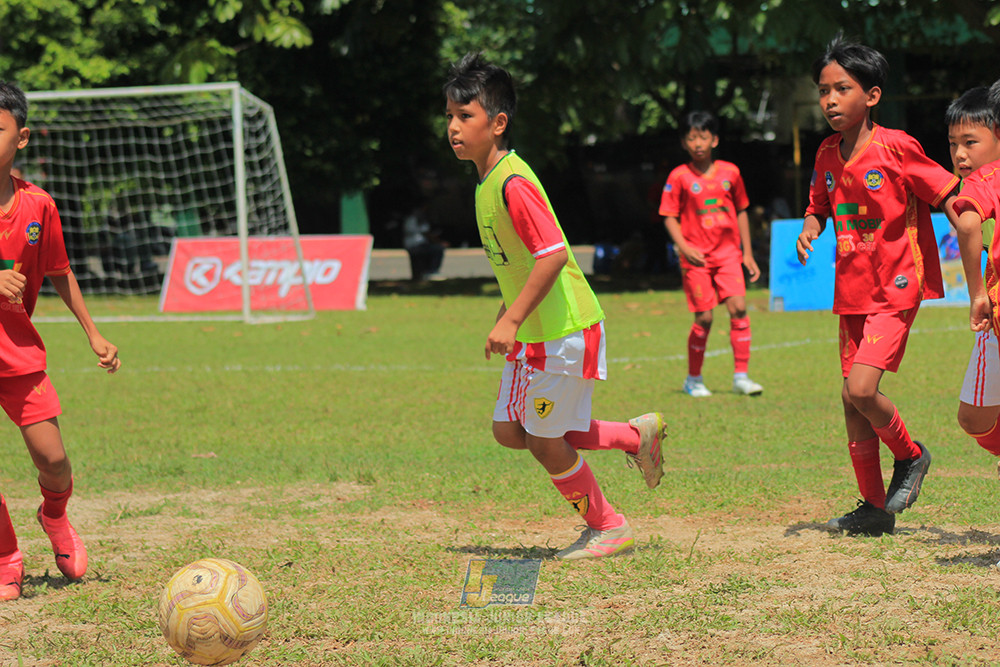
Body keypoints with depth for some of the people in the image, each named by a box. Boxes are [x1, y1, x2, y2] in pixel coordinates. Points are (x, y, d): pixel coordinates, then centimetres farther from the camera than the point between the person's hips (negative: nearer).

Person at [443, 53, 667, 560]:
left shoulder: (513, 184, -22)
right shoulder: (487, 181, 8)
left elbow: (554, 254, -30)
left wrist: (512, 320, -30)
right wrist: (509, 318, 21)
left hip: (564, 331, -10)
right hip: (532, 335, 10)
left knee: (545, 442, 0)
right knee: (510, 431, 12)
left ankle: (607, 528, 21)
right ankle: (635, 436, 22)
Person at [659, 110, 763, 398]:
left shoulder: (730, 172, 6)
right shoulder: (680, 177, -2)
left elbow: (741, 212, 15)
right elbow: (670, 217, 1)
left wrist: (747, 253, 13)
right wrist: (684, 246, -14)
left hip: (728, 252, 2)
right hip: (697, 256, -2)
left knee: (738, 308, -12)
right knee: (704, 318, -3)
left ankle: (741, 376, -6)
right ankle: (693, 379, 15)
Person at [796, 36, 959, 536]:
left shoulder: (895, 147, -14)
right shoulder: (828, 155, 5)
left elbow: (949, 198, -11)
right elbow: (819, 205, 19)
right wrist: (809, 229, -5)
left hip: (895, 288, -7)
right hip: (852, 290, 7)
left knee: (860, 389, -19)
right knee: (852, 400, 7)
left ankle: (911, 456, 9)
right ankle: (875, 507, 19)